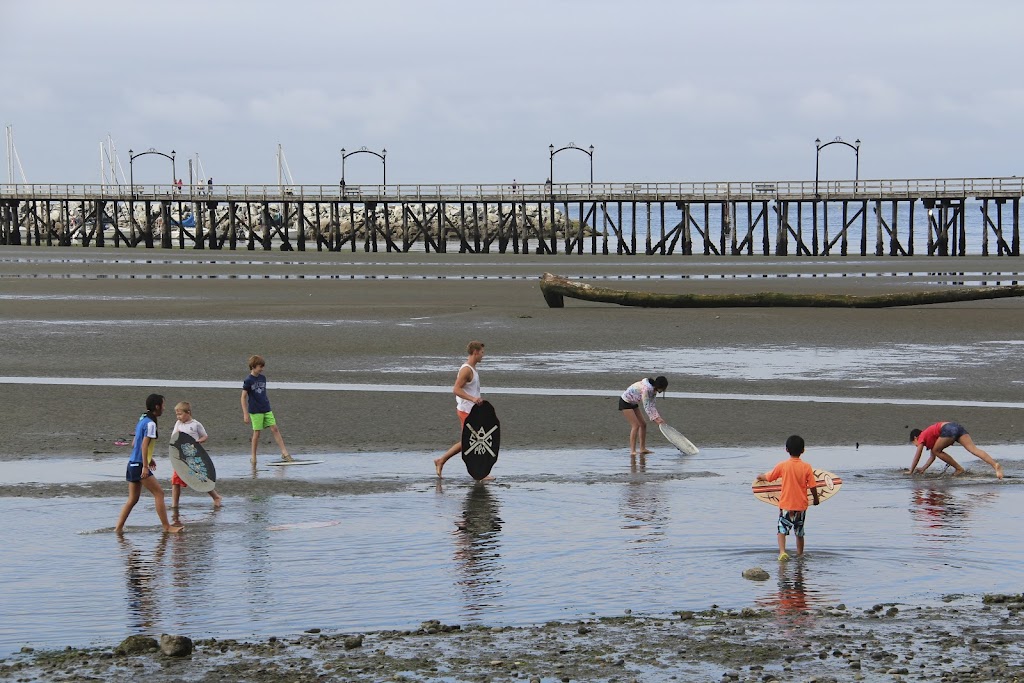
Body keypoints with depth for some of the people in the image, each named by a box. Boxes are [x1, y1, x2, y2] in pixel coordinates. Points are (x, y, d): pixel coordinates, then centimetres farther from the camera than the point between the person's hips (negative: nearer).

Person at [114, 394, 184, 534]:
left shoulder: (142, 421, 16)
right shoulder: (150, 424, -13)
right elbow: (144, 445, -21)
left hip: (132, 464, 9)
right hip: (140, 465, -9)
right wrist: (145, 466, -23)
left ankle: (119, 528, 8)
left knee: (133, 499, 11)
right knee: (159, 493, -6)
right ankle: (167, 527, -6)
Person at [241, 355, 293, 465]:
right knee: (257, 433, -1)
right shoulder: (248, 381, -9)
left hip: (266, 409, 5)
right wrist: (245, 414, -12)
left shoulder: (263, 378, 9)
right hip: (255, 411, -5)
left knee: (274, 429, -2)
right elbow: (243, 397, -8)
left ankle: (284, 452, -4)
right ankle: (253, 457, 11)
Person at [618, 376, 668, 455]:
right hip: (625, 402, -10)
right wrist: (654, 419, -27)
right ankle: (632, 451, -17)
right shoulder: (646, 388, -33)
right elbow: (646, 406, -30)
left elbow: (652, 405, 0)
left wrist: (657, 417, -10)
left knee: (643, 424, 7)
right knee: (636, 425, -16)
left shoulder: (654, 389, -4)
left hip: (633, 403, 10)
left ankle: (642, 449, 13)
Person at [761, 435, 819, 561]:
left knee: (782, 529, 0)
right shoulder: (806, 467, -8)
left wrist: (760, 476, 28)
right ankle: (800, 554, 27)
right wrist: (816, 499, 15)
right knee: (799, 532, 18)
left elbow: (767, 477, 4)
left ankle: (782, 551, -22)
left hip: (786, 504, -2)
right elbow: (813, 486, -4)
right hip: (801, 504, 2)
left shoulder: (782, 466, -9)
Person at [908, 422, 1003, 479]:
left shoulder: (922, 437, 19)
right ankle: (995, 465, -28)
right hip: (958, 427, 8)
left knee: (937, 451, 9)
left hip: (949, 429, -8)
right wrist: (923, 469, 41)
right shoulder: (930, 437, 40)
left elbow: (917, 456, 17)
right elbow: (932, 457, 43)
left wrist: (911, 471, 25)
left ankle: (959, 469, 4)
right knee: (973, 449, -9)